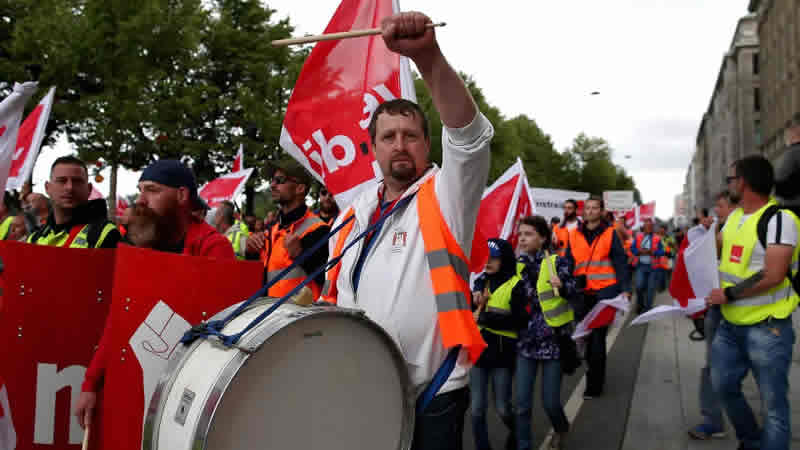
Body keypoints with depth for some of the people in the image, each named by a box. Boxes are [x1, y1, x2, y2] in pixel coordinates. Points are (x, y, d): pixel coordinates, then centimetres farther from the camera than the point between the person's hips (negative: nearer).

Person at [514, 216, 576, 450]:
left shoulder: (557, 263, -7)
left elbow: (574, 293, -10)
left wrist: (562, 286, -31)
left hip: (553, 340, -3)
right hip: (526, 341, 3)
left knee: (550, 401, 6)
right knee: (522, 403, 2)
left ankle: (561, 427, 39)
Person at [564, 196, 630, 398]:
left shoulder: (610, 234, 2)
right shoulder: (574, 235, 9)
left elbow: (621, 262, -2)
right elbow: (568, 264, 10)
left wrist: (625, 289, -10)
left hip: (605, 290, -3)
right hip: (582, 292, 3)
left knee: (597, 336, -4)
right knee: (586, 334, 9)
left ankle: (594, 385, 4)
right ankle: (594, 371, 29)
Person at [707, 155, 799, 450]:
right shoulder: (735, 216, 7)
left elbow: (773, 275, -25)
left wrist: (728, 294, -19)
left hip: (767, 327, -9)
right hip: (731, 323, 9)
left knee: (773, 404, 3)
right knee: (723, 385, 18)